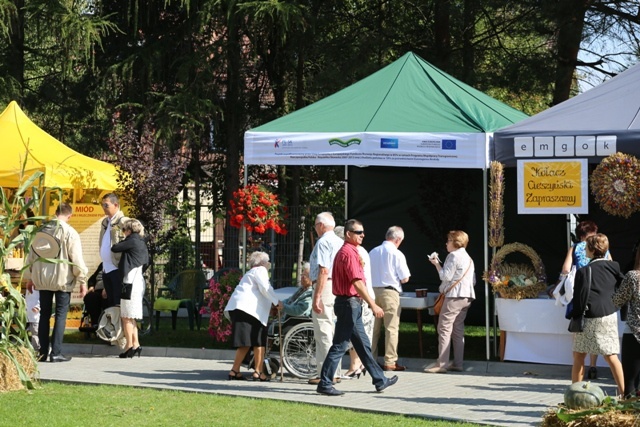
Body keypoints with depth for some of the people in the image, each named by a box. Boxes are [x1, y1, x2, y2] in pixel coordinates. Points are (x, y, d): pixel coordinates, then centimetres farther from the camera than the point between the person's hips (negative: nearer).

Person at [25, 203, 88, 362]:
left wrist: (29, 278, 22)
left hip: (42, 280, 5)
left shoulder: (41, 230, 6)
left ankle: (43, 352, 12)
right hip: (62, 280, -5)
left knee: (44, 314, 12)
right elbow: (77, 259, -12)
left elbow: (31, 255, 12)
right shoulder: (70, 232, -10)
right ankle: (56, 353, -4)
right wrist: (82, 281, -4)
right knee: (61, 315, 1)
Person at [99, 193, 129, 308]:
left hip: (117, 268, -8)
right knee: (110, 302, 13)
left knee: (118, 303, -6)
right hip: (106, 269, 8)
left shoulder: (123, 222, -10)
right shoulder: (105, 222, 16)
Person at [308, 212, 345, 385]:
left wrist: (316, 297, -20)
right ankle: (334, 372, 18)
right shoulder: (340, 242, 17)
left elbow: (324, 271, -18)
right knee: (333, 331, 14)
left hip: (325, 287, -9)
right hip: (340, 289, 9)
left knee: (323, 332, -7)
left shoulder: (323, 242, -10)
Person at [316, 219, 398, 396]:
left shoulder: (348, 252, 17)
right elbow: (357, 282, -22)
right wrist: (373, 305, -22)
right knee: (339, 346, -7)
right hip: (349, 303, -11)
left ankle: (380, 380, 22)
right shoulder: (349, 253, -16)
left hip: (351, 303, 11)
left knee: (363, 345, 15)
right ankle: (325, 384, -5)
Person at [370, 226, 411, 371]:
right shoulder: (397, 254, -9)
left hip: (373, 290, 5)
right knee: (391, 328, 0)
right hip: (390, 292, -5)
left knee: (373, 327, 11)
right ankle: (390, 362, -1)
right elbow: (405, 279, -7)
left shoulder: (373, 252, 7)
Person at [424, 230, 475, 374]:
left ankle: (441, 364, -14)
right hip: (467, 296, 9)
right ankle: (457, 363, 9)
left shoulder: (453, 256, -9)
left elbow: (446, 276, -15)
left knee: (444, 328, -9)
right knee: (458, 329, 11)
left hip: (454, 296, -9)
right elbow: (473, 280, 19)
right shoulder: (468, 258, 19)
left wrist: (436, 264, -3)